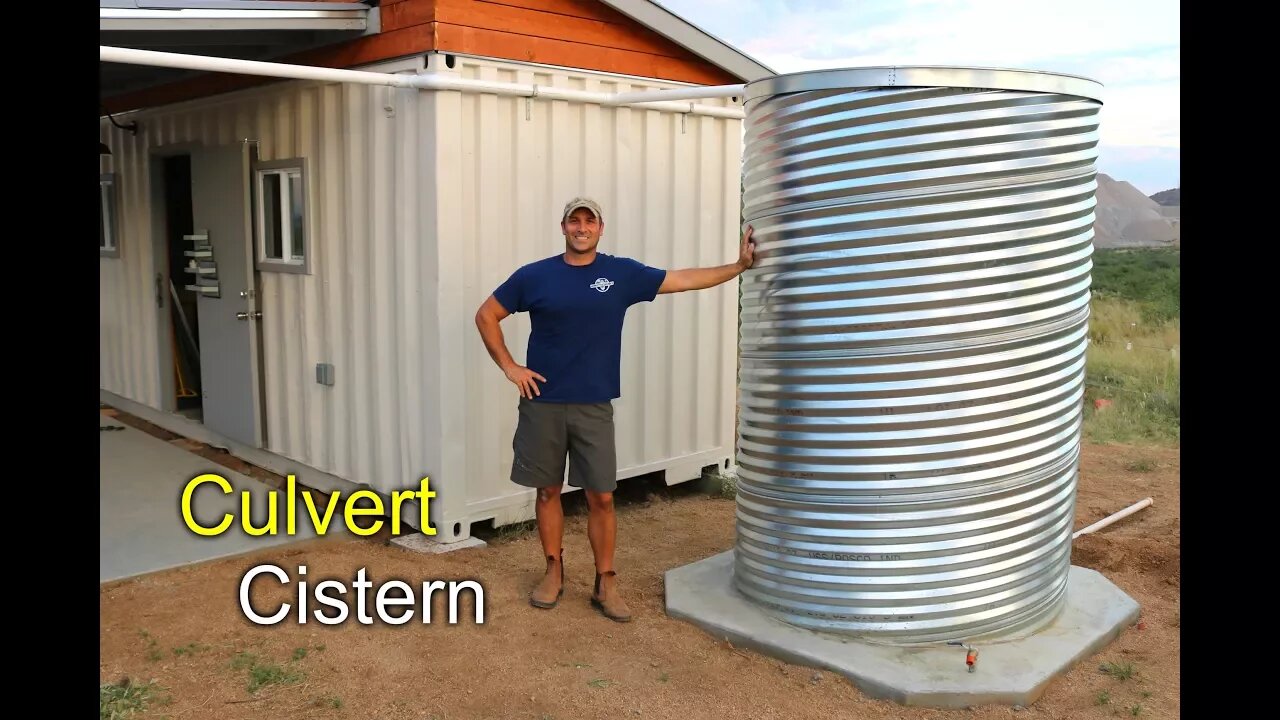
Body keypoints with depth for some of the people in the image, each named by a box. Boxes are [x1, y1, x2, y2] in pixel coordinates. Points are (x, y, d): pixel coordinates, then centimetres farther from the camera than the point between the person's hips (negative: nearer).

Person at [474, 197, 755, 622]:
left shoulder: (623, 273, 2)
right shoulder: (534, 276, -1)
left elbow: (685, 280, 5)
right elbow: (486, 316, 6)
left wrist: (740, 265, 2)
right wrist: (509, 367, -1)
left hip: (594, 407, 0)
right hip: (542, 404, 0)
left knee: (601, 497, 2)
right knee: (548, 491, 10)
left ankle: (605, 584, 15)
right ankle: (554, 572, 27)